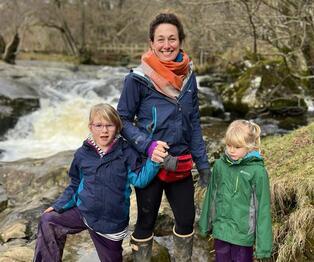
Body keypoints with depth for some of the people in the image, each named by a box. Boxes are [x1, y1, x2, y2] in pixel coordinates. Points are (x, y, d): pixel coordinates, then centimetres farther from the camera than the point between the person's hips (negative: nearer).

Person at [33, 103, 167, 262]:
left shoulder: (126, 153, -10)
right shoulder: (82, 154, -2)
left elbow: (140, 179, -18)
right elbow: (75, 185, 9)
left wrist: (153, 162, -35)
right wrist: (58, 206, 4)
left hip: (111, 223, -2)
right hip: (83, 212, 3)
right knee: (47, 222, -2)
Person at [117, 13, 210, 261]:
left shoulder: (188, 76, 1)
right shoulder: (138, 78, -13)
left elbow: (194, 123, 7)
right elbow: (123, 120, -8)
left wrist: (203, 163, 7)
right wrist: (150, 147, -22)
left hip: (181, 164, 5)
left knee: (186, 220, 16)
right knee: (146, 222, 12)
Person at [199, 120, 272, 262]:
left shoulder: (257, 171, -16)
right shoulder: (219, 165, -4)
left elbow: (262, 206, -13)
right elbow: (211, 195, 6)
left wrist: (263, 242, -12)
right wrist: (205, 223, 13)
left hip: (243, 233, -4)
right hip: (220, 230, 4)